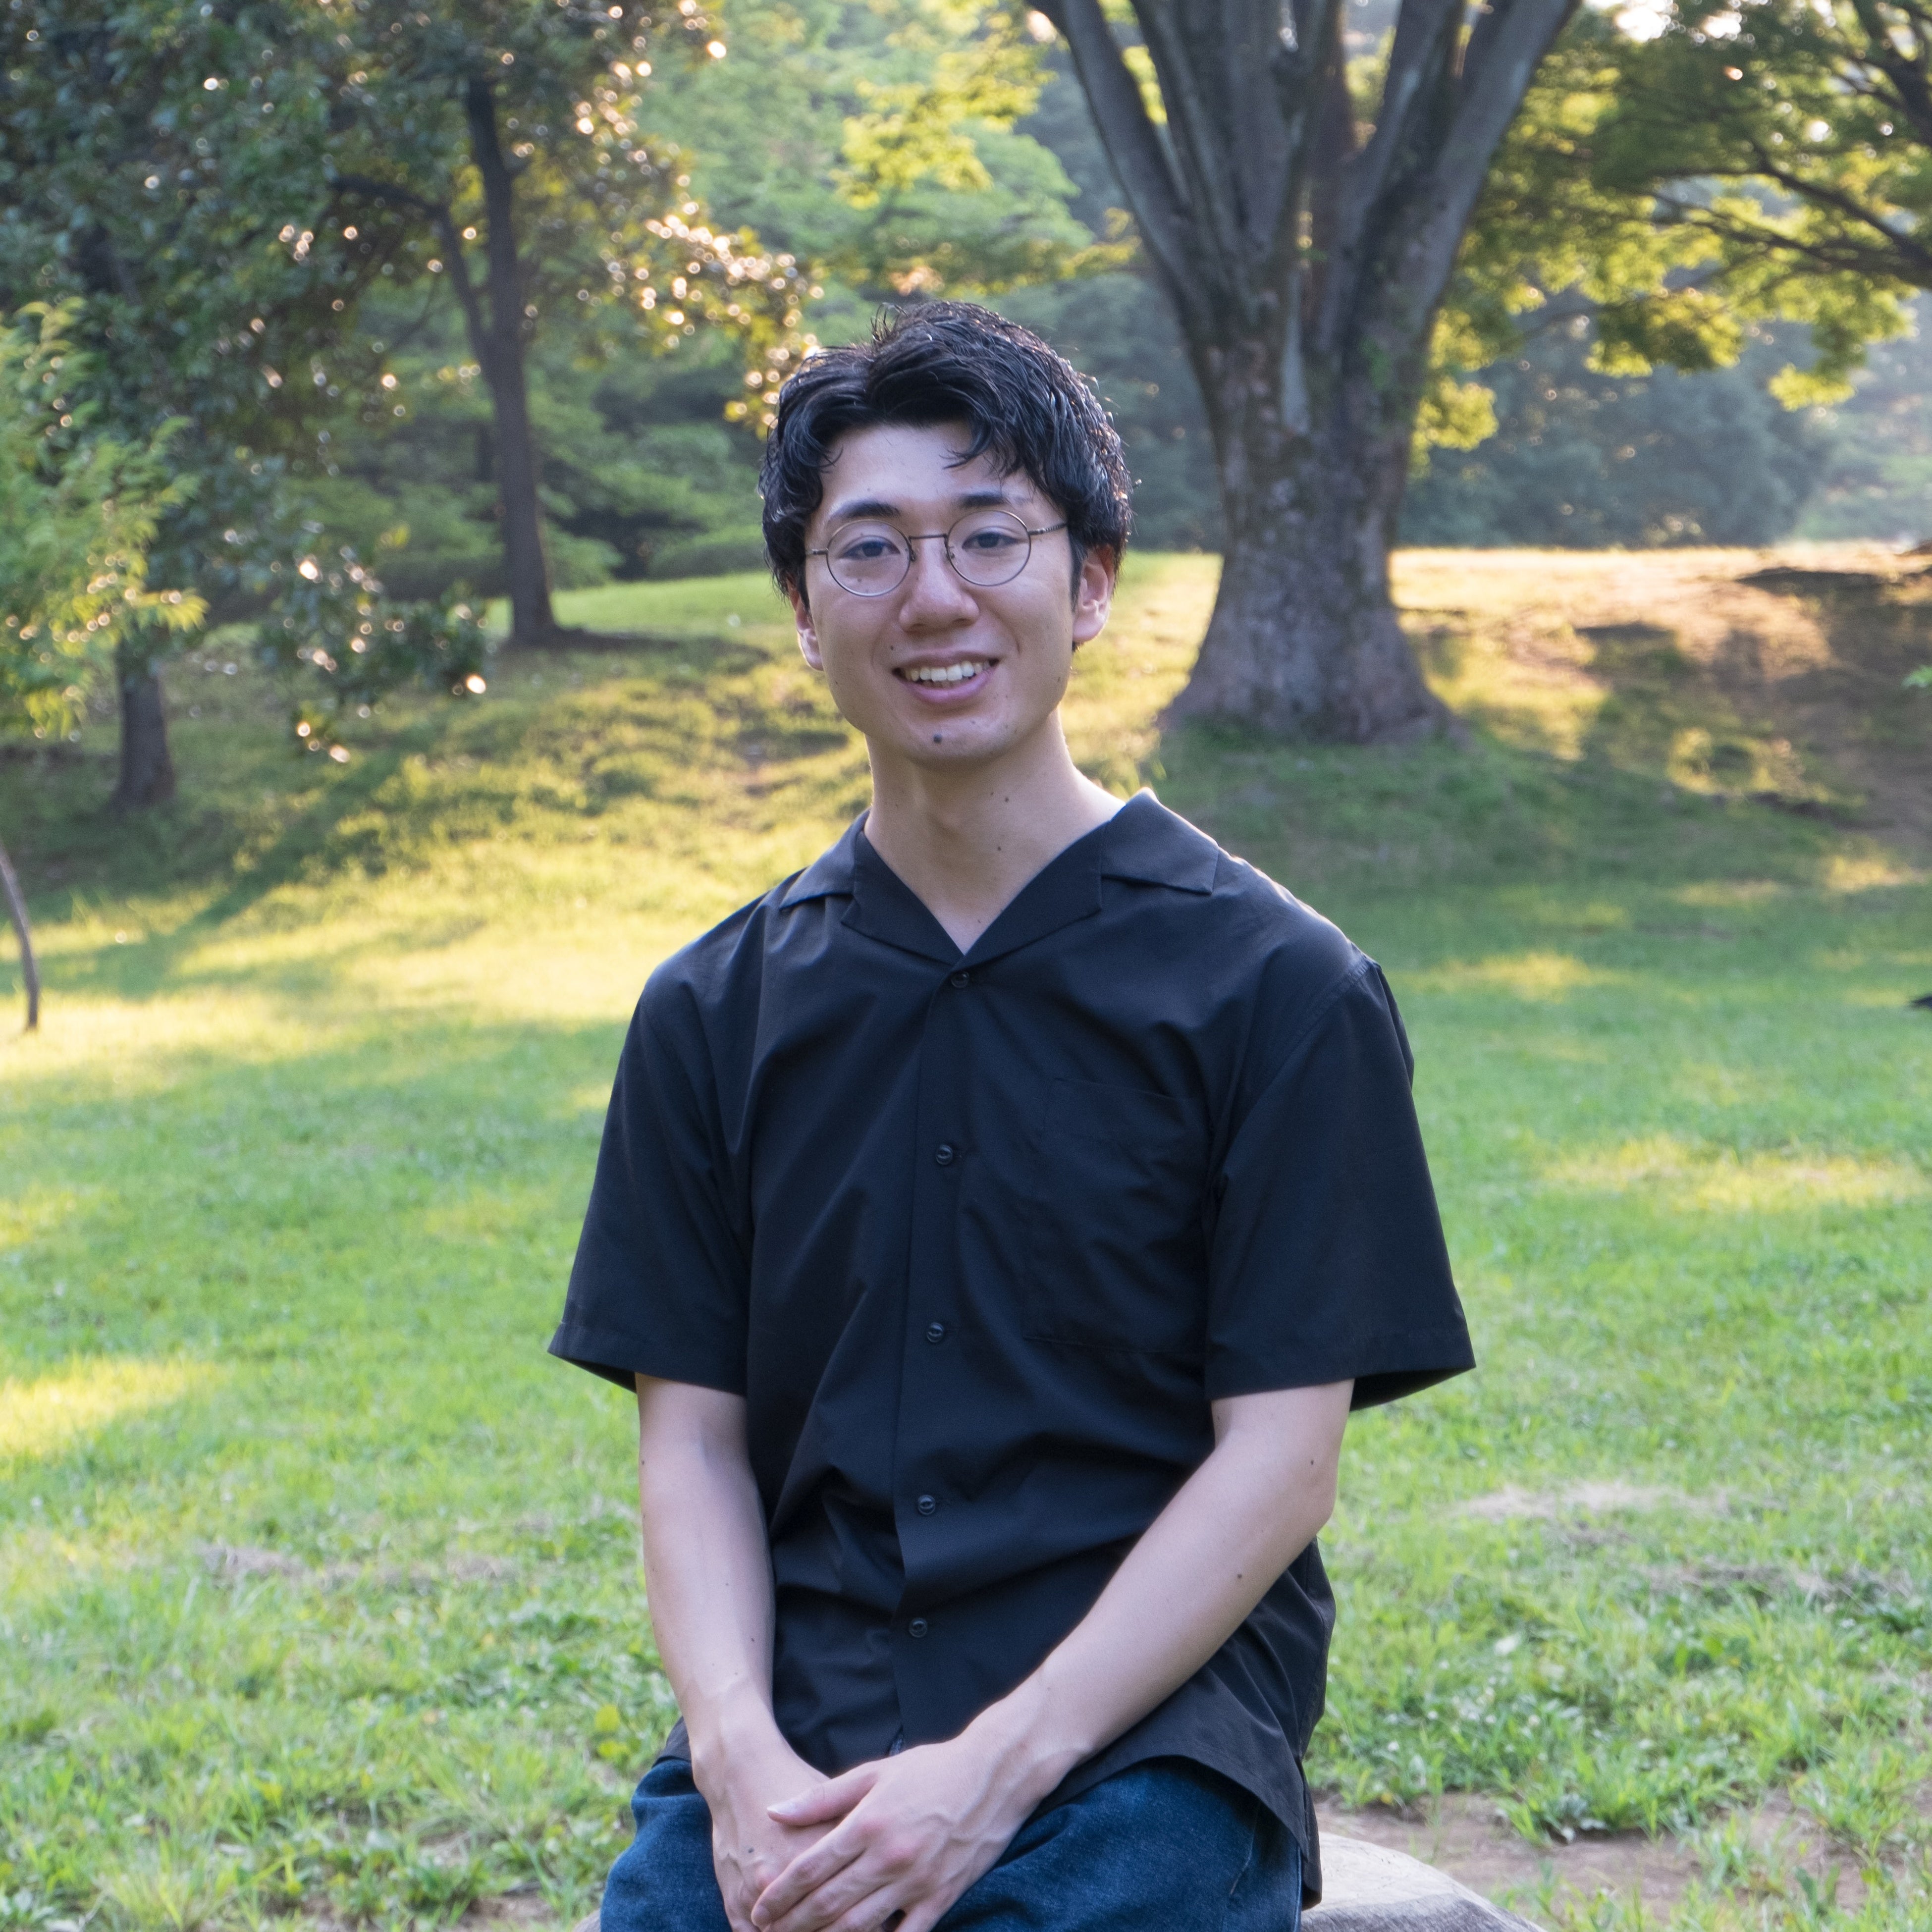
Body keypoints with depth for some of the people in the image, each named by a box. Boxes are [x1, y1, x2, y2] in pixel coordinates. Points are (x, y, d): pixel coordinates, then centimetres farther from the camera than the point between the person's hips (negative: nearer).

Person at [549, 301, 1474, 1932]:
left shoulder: (1274, 987, 0)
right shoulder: (715, 1013, 11)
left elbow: (1282, 1453, -4)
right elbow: (691, 1435, 8)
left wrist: (998, 1768, -13)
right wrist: (739, 1751, -10)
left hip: (1134, 1740, -2)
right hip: (795, 1735, 2)